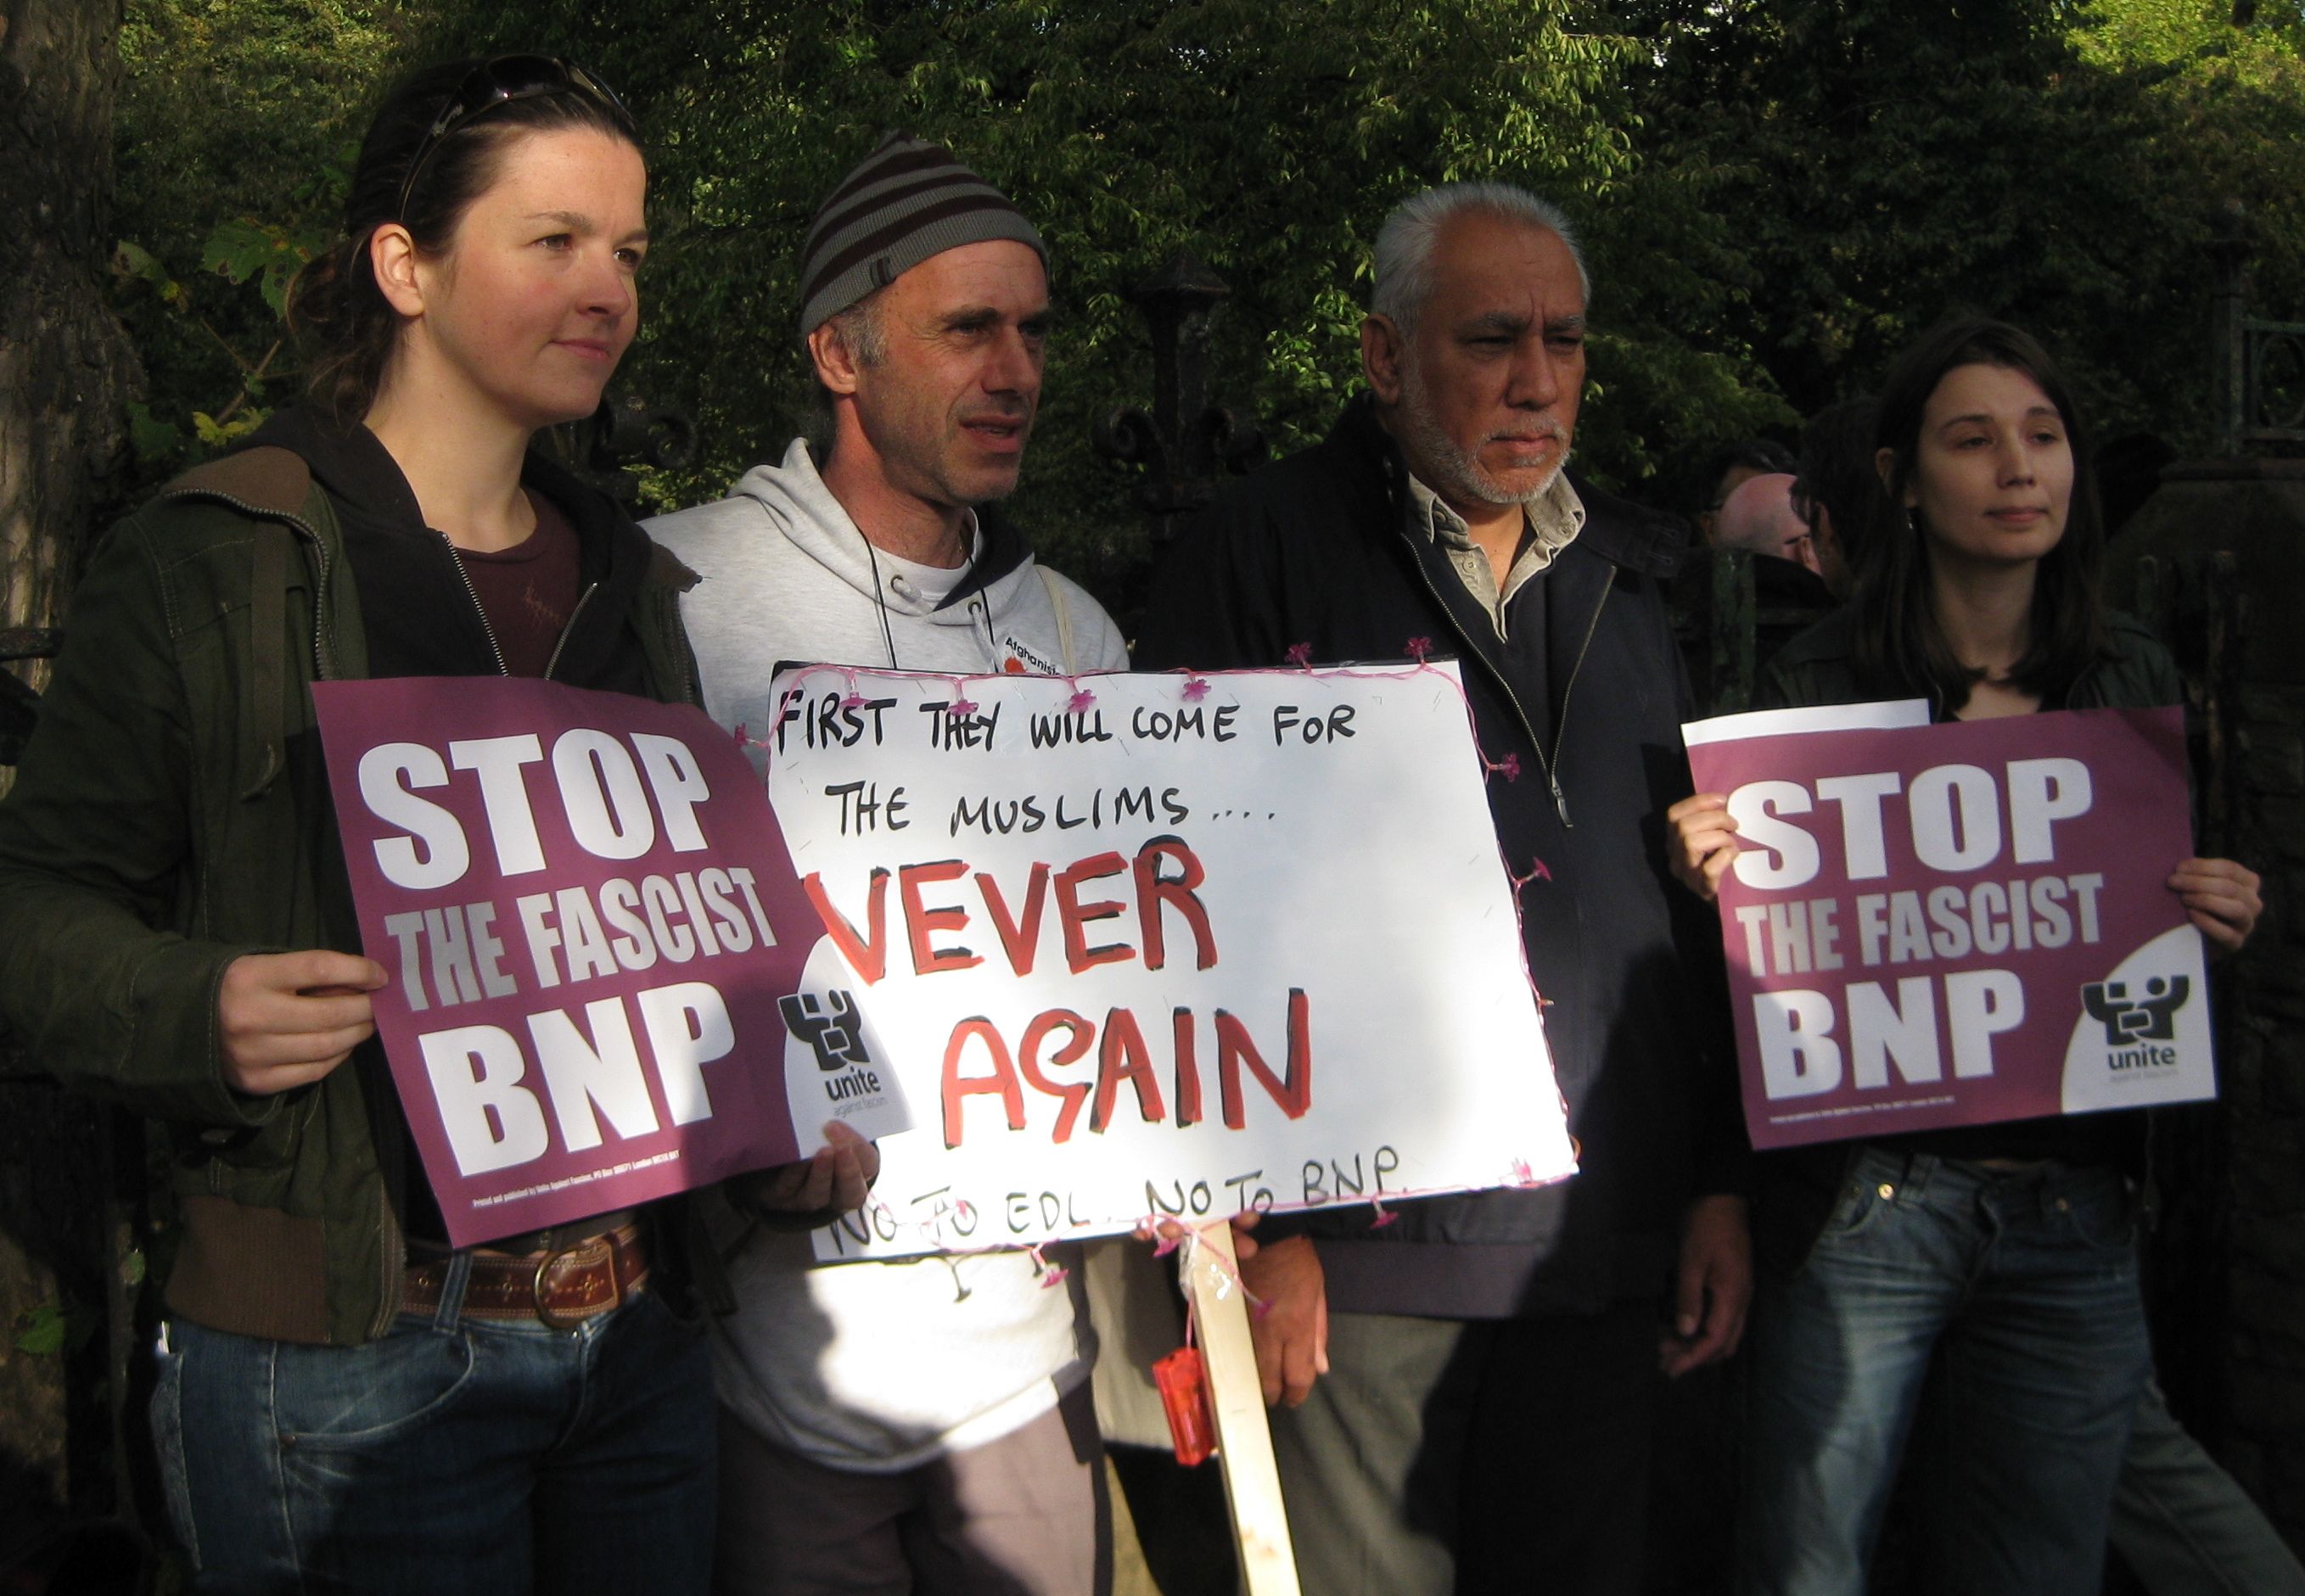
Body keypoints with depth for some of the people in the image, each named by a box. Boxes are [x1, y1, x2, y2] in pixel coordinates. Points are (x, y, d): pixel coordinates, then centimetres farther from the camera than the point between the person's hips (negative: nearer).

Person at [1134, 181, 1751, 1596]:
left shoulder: (1636, 577, 12)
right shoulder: (1266, 553, -4)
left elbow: (1700, 894, 15)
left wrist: (1722, 1179, 11)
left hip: (1610, 1248, 5)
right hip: (1366, 1237, -5)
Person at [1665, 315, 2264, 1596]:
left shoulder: (2136, 679, 7)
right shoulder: (1821, 681, -4)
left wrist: (2215, 920, -5)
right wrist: (1717, 881, -22)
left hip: (2074, 1212, 3)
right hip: (1867, 1193, -3)